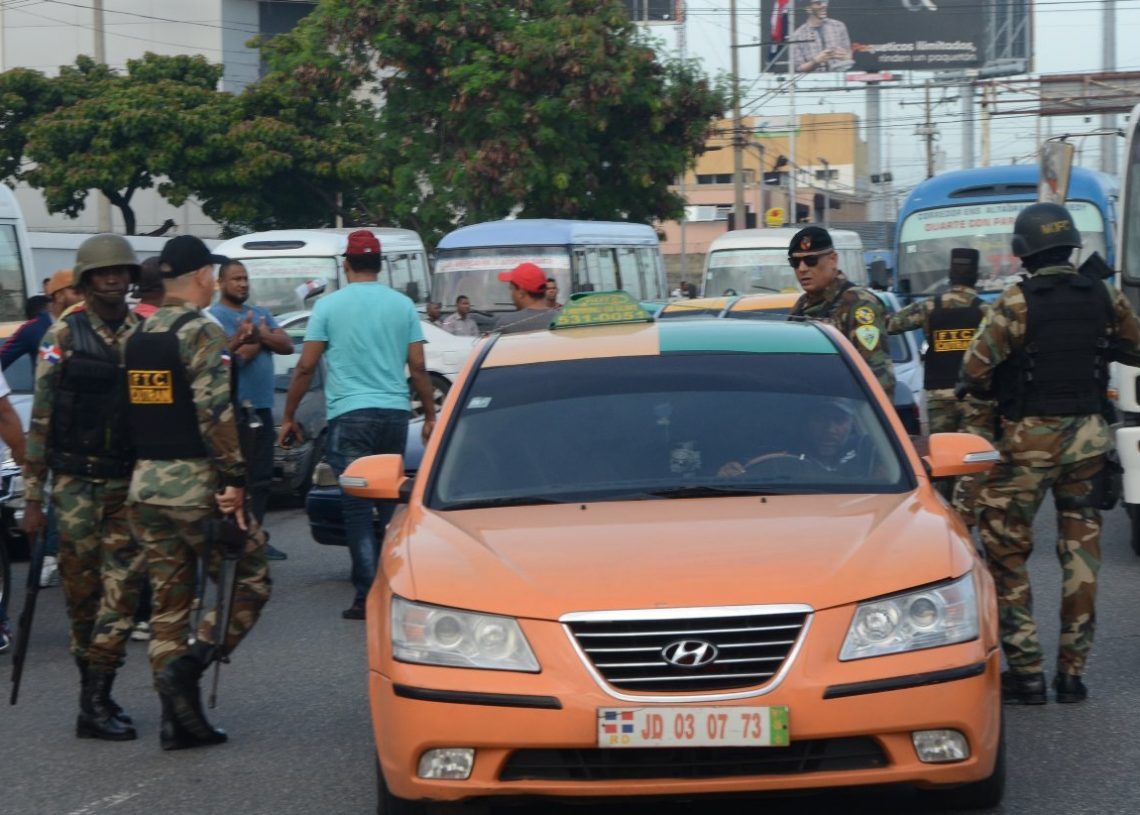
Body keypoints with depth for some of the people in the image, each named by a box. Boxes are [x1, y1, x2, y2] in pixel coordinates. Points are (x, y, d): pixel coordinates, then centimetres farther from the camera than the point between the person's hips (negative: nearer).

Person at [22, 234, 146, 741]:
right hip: (77, 483, -2)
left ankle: (96, 700, -2)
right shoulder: (63, 337, -1)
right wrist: (32, 496, -6)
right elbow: (40, 420, -2)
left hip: (133, 483, 2)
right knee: (82, 589, 2)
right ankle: (95, 696, 14)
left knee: (122, 587, -5)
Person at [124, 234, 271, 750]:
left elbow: (133, 412, 16)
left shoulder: (138, 336, 12)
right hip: (196, 485, -7)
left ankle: (178, 720, 9)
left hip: (145, 487, 8)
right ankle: (186, 666, -11)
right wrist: (235, 478, -18)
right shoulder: (201, 332, -12)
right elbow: (215, 412, -21)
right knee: (249, 584, 6)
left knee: (168, 604, 10)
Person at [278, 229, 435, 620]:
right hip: (395, 413, 3)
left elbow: (305, 367, -1)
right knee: (391, 501, 15)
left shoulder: (329, 305, -1)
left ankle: (368, 594, -10)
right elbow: (418, 367, 6)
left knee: (357, 507, -3)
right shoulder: (403, 305, 7)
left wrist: (288, 418, 7)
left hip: (349, 414, -3)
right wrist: (430, 415, 15)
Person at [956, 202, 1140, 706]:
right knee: (1081, 554, 9)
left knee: (1006, 554, 5)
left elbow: (974, 369, -14)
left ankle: (1026, 672, 1)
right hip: (1088, 436, 4)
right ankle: (1073, 673, 11)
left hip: (1027, 440, -4)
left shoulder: (1018, 303, -13)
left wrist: (989, 390, 7)